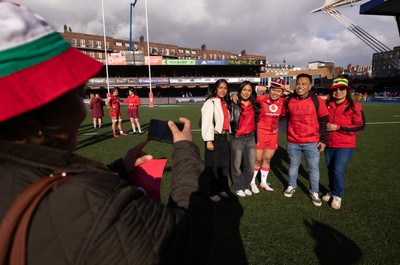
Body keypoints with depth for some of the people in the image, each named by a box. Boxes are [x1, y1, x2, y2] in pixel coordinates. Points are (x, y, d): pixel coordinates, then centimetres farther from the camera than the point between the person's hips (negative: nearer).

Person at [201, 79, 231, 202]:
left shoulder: (225, 103, 15)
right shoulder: (210, 102, -11)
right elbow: (206, 122, -17)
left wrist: (227, 135, 14)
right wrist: (208, 140, -20)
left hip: (224, 137, 8)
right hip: (214, 138, -8)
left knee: (224, 165, 14)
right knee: (214, 166, 0)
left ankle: (222, 189, 29)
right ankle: (213, 192, 14)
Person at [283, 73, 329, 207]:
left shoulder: (317, 101, -7)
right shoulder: (289, 101, -2)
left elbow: (324, 121, -1)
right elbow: (286, 118, 13)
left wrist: (323, 140, -2)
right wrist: (288, 134, 11)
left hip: (312, 142, -1)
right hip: (293, 142, 2)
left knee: (314, 168, 7)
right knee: (293, 166, 17)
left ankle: (314, 192, 26)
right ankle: (292, 186, 38)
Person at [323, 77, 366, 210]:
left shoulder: (354, 106, -10)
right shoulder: (327, 105, 3)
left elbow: (360, 126, -13)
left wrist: (338, 127, -19)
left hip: (345, 146, -4)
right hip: (329, 145, 5)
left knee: (338, 170, -9)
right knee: (330, 170, 14)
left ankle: (338, 196, 13)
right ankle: (332, 191, 36)